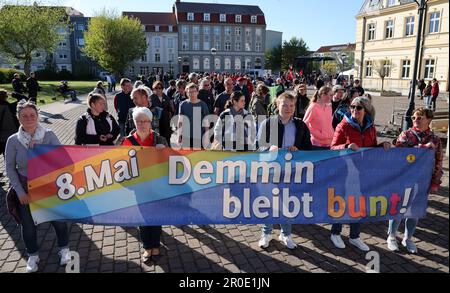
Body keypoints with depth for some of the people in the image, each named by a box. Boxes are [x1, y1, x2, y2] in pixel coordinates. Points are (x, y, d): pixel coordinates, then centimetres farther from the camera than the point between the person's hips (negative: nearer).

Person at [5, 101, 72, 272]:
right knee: (28, 223, 13)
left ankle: (64, 249, 35)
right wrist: (19, 191, -7)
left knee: (58, 218, 11)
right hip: (25, 188, 1)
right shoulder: (13, 140, -7)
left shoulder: (49, 135, -9)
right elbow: (10, 168, -2)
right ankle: (33, 255, 37)